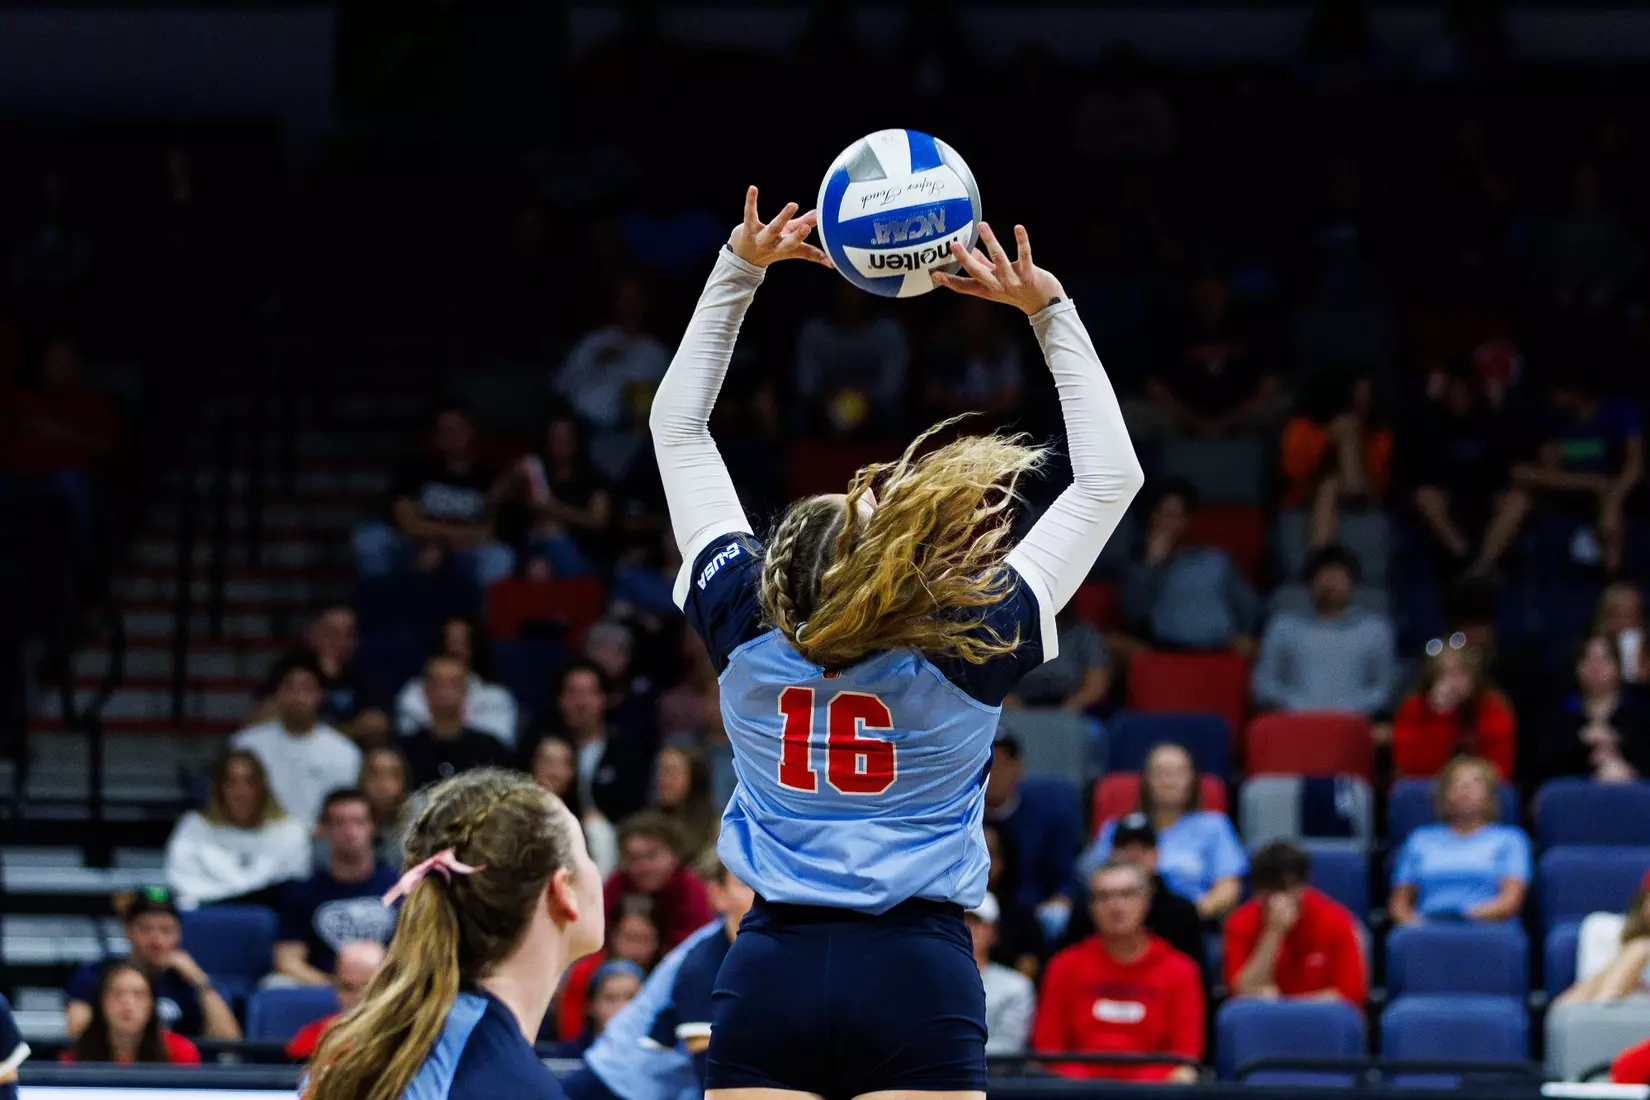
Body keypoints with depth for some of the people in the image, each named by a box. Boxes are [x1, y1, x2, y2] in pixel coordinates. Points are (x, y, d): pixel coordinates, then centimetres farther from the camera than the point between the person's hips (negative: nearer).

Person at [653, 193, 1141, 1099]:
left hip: (769, 976, 3)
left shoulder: (747, 622, -1)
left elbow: (676, 426, 14)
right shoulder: (970, 647, -8)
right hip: (917, 983, -3)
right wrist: (1049, 310, 3)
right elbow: (1110, 476, 2)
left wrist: (740, 267, 14)